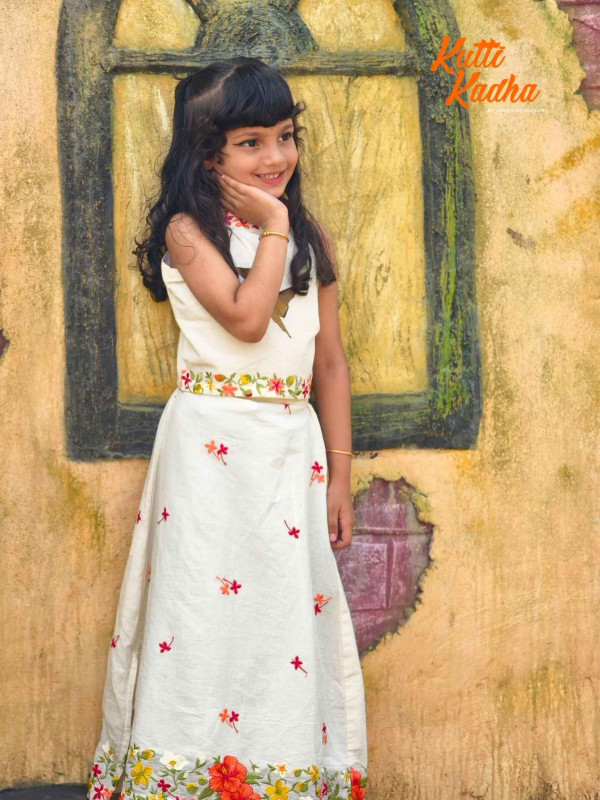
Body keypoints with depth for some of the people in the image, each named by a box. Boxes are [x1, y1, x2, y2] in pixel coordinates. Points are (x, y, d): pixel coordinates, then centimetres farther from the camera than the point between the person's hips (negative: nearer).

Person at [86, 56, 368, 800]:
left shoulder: (310, 238, 11)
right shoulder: (189, 230, -4)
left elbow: (329, 359, 12)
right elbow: (246, 319, -19)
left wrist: (339, 475, 9)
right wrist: (273, 228, -10)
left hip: (292, 448, 5)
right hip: (213, 446, -4)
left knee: (289, 613, 6)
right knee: (206, 610, -3)